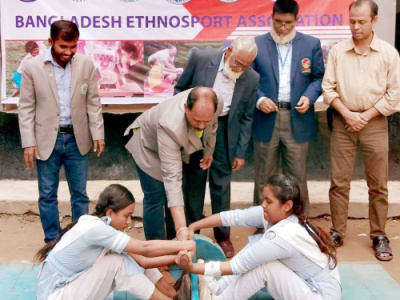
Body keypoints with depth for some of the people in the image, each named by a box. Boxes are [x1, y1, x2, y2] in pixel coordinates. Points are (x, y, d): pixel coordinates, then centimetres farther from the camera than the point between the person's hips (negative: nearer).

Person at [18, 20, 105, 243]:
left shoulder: (86, 64, -3)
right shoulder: (32, 67, -7)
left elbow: (93, 103, 3)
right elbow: (26, 108, -4)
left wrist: (98, 134, -1)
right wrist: (29, 142, -8)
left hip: (77, 139, 1)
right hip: (47, 140, -1)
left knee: (80, 193, 11)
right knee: (47, 195, 8)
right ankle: (53, 241, 21)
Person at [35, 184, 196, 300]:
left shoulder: (104, 227, 0)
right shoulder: (95, 228, -27)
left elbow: (142, 260, -3)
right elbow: (145, 248, -27)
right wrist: (183, 245, -19)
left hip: (73, 285, 8)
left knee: (133, 258, -4)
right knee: (118, 263, -23)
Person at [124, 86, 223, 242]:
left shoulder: (216, 104, -31)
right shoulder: (170, 126, -47)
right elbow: (172, 177, -49)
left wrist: (209, 150, 8)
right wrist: (181, 228, -53)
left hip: (177, 146, 6)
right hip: (148, 144, -6)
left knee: (177, 193, 13)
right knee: (156, 197, -9)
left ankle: (173, 238, 30)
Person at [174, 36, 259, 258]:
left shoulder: (251, 79, -8)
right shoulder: (200, 58, -13)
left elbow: (246, 118, 0)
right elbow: (180, 88, 0)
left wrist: (241, 152, -1)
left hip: (225, 130, 1)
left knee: (221, 184, 6)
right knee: (193, 181, 9)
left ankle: (223, 235, 19)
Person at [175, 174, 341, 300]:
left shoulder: (284, 236, -31)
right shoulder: (277, 214, -10)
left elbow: (237, 266, -27)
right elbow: (233, 216, -7)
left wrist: (192, 268, -23)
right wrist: (193, 227, -11)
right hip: (306, 281, 9)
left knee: (262, 266, -24)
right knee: (256, 243, -3)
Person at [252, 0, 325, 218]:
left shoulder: (311, 44, 5)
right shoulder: (257, 44, 3)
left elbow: (319, 77, 9)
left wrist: (309, 96, -10)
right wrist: (259, 99, -13)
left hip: (297, 119, 0)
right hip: (266, 118, 0)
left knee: (297, 175, 7)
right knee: (264, 175, 9)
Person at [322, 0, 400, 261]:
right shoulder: (337, 51, 3)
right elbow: (328, 88, 2)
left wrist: (366, 116, -8)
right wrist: (348, 114, -9)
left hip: (375, 122, -1)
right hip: (343, 122, 1)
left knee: (378, 184, 5)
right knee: (339, 181, 4)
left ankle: (379, 236, 16)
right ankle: (337, 232, 16)